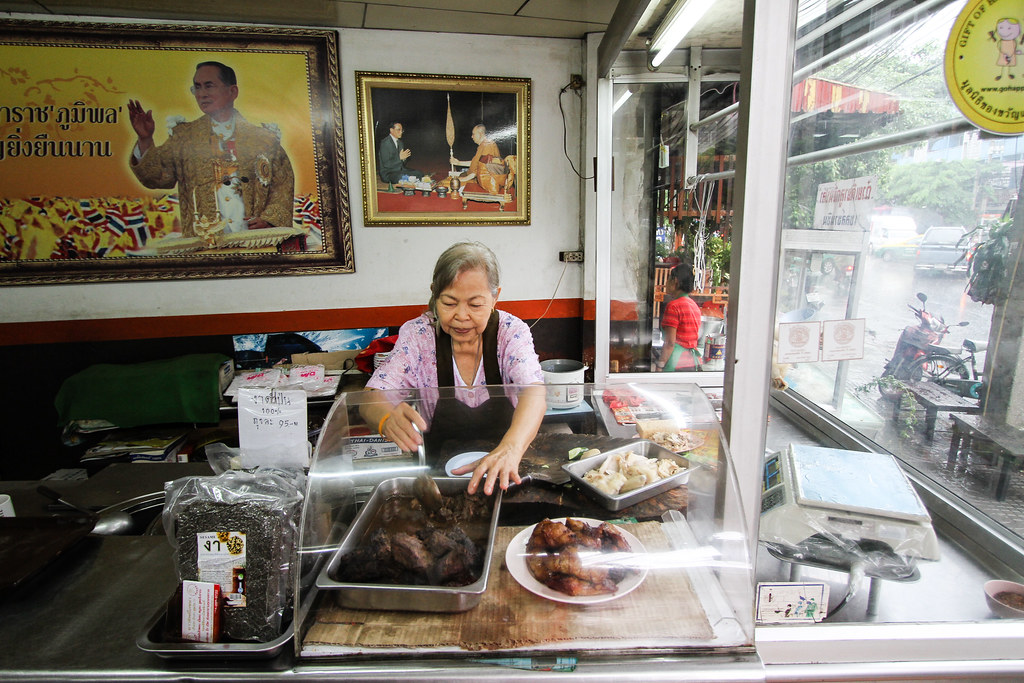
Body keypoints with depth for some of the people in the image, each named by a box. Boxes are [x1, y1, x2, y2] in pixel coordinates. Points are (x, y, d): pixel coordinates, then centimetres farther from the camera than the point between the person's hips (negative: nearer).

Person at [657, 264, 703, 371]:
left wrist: (659, 366, -14)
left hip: (676, 363, -8)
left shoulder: (673, 306, -12)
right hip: (694, 362, 8)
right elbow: (695, 337, 17)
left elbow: (670, 343, -16)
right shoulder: (695, 306, 13)